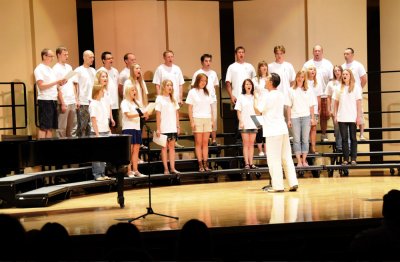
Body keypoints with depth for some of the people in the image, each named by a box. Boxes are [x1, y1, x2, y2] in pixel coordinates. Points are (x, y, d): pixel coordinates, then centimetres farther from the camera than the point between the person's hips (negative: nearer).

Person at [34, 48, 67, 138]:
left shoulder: (51, 69, 20)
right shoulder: (39, 69, -6)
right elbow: (41, 86, -15)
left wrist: (59, 84, 4)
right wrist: (56, 82, -18)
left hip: (53, 100, 8)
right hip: (45, 100, -8)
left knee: (51, 127, 8)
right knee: (44, 127, -9)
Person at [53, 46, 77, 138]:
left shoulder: (69, 67, 15)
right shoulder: (56, 69, -7)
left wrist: (76, 99, 12)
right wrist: (62, 103, -15)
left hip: (72, 102, 7)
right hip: (64, 102, -7)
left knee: (72, 127, 9)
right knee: (62, 128, -4)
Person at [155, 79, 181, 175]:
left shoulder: (173, 99, 12)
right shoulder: (160, 99, -3)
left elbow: (176, 113, 13)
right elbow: (158, 114, -6)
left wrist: (178, 126, 8)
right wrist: (158, 129, -9)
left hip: (173, 128, 4)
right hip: (164, 128, -4)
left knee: (172, 147, 5)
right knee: (164, 147, 1)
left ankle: (172, 168, 6)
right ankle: (166, 169, 3)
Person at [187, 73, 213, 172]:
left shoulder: (207, 92, 13)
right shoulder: (192, 92, 0)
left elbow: (210, 107, 14)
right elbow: (190, 108, -3)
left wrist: (212, 120, 8)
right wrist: (191, 121, -9)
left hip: (207, 119, 4)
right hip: (197, 119, -4)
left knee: (205, 142, 4)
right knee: (198, 143, -2)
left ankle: (205, 164, 5)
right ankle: (200, 164, -1)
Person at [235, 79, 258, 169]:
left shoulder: (254, 97, 10)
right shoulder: (241, 97, 3)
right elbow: (238, 111, 1)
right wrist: (241, 122, -10)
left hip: (253, 124, 3)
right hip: (244, 124, -2)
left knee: (251, 144, 4)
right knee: (246, 144, -1)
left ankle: (251, 163, 6)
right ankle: (246, 163, -1)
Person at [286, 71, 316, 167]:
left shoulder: (308, 91, 8)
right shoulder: (291, 90, 6)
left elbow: (311, 106, 8)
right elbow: (289, 106, 4)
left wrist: (312, 118, 1)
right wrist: (289, 119, -1)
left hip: (306, 116, 1)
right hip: (295, 117, -1)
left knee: (305, 139, 1)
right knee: (296, 140, -1)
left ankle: (304, 160, 6)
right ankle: (299, 161, 1)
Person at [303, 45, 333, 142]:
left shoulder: (327, 64, 7)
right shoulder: (307, 64, 7)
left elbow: (332, 79, 6)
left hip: (324, 95, 1)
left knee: (324, 116, 6)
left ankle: (323, 134, 16)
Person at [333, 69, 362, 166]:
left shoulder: (356, 87, 2)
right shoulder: (339, 88, 9)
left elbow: (358, 102, -1)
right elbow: (336, 102, 10)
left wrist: (358, 116, -6)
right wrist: (335, 115, 4)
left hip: (352, 117, -2)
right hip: (342, 117, 2)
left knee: (353, 138, 3)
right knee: (344, 138, 3)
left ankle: (353, 159, 5)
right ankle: (345, 159, 6)